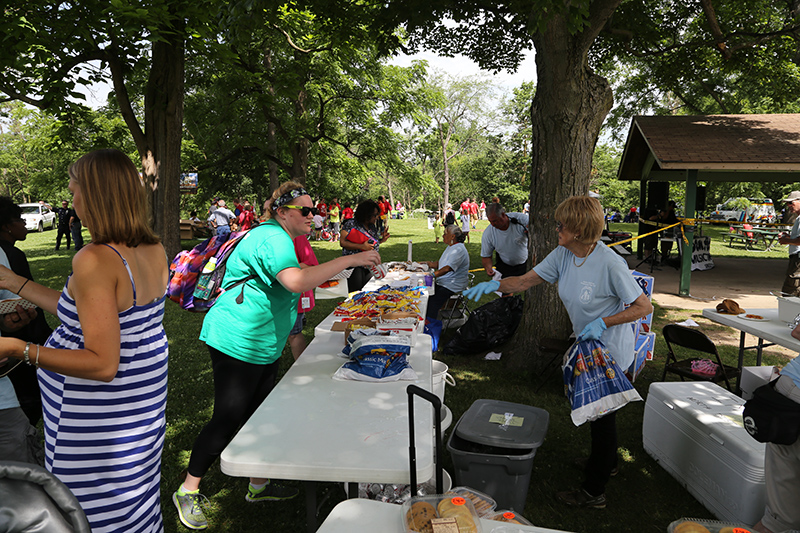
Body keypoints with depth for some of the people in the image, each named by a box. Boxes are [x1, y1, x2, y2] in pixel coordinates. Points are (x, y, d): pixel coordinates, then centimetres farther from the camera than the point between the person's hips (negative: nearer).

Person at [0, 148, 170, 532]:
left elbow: (103, 365, -26)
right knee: (136, 500, 23)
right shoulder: (154, 251, -1)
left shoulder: (95, 260, -25)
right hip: (144, 399, 8)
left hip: (98, 416, -8)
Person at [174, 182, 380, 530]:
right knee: (228, 420, -1)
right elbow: (297, 281, -38)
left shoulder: (278, 238, 16)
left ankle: (258, 485, 32)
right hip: (236, 343, -10)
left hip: (264, 346, 10)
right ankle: (187, 491, 19)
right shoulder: (272, 238, -19)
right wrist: (349, 260, -34)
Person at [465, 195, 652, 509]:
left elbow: (644, 307, -21)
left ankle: (594, 492, 23)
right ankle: (607, 461, 51)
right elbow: (525, 281, -5)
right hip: (588, 347, 7)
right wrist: (496, 285, -22)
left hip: (611, 352, -7)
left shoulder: (609, 263, -28)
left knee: (601, 415, 6)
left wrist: (602, 323, -27)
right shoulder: (563, 254, -7)